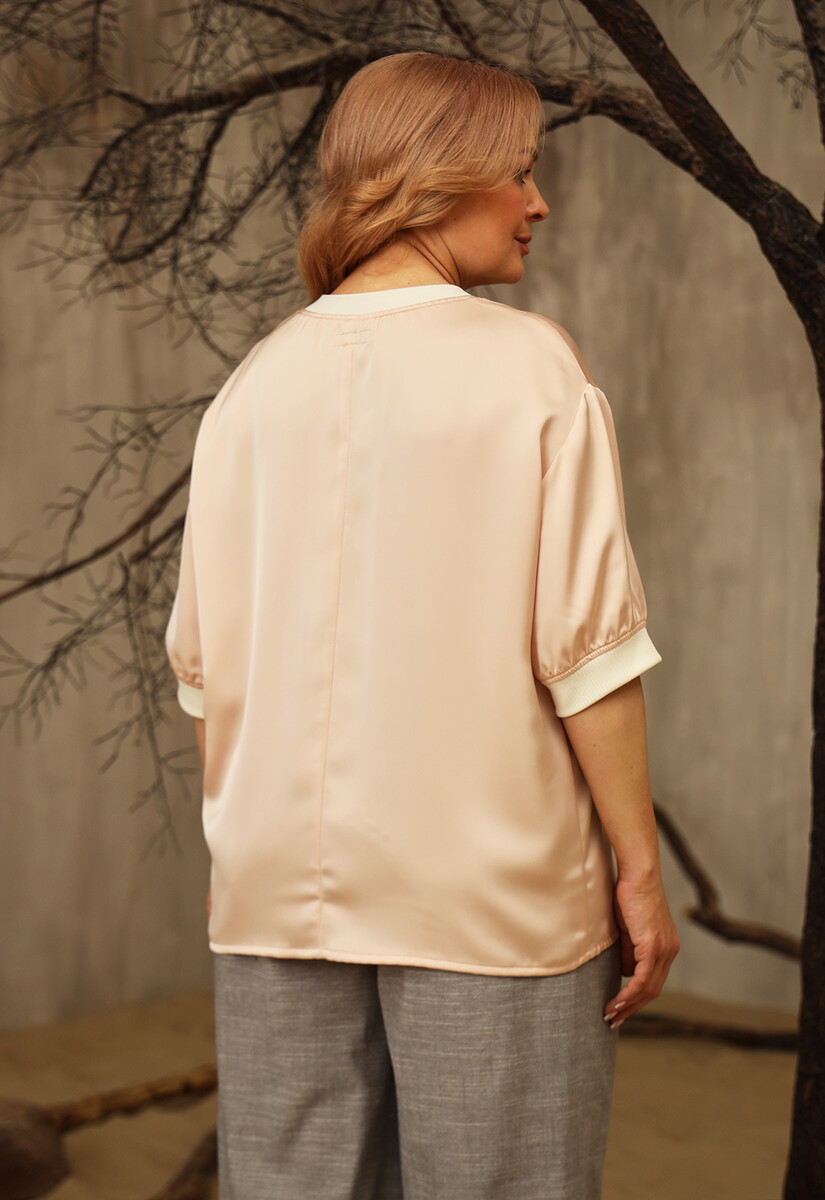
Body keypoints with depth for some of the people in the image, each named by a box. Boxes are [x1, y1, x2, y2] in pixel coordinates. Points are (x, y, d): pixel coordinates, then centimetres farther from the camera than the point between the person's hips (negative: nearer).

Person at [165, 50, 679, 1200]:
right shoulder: (531, 367, -8)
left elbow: (202, 662, 5)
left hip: (277, 892, 5)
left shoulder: (255, 383, 4)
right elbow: (587, 646, -12)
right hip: (486, 891, -4)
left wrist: (245, 852, 16)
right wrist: (639, 867, -3)